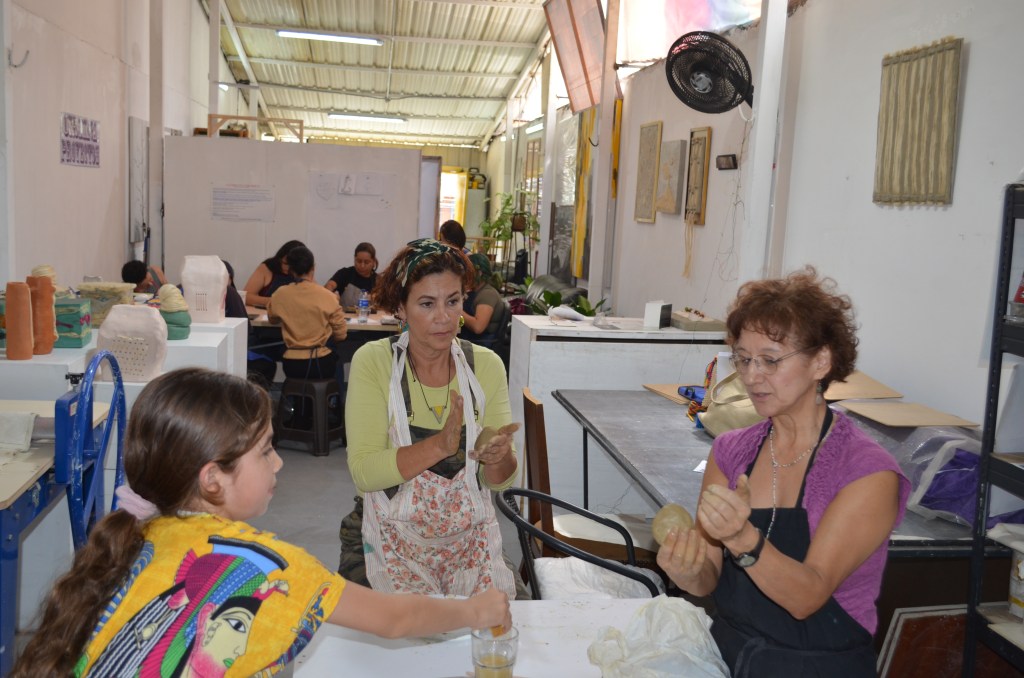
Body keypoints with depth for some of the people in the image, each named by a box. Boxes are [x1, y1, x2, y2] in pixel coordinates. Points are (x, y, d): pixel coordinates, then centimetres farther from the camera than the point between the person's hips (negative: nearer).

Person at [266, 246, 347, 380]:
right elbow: (341, 334, -4)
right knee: (336, 358, 31)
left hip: (291, 364, 2)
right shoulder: (327, 296, -11)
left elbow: (272, 319, 16)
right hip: (320, 363, -2)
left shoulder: (280, 294, -4)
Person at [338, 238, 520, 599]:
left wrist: (499, 457, -23)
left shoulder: (486, 365, -1)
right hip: (392, 541, -3)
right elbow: (363, 471, -17)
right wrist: (440, 445, -31)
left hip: (470, 540, 3)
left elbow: (500, 481, 0)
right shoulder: (373, 362, -9)